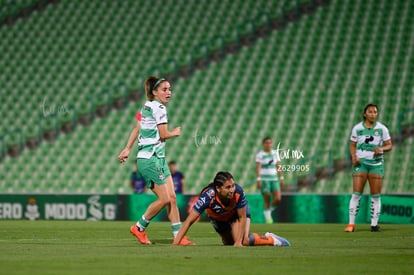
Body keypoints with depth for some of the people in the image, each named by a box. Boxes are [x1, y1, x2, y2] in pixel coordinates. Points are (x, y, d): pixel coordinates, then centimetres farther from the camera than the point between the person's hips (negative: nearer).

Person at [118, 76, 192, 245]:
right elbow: (164, 135, -15)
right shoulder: (159, 108, -13)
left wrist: (127, 149, 21)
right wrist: (175, 133, 5)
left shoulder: (147, 106, 15)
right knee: (164, 199, -8)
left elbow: (137, 128, 19)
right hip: (151, 159, -10)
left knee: (172, 198, 4)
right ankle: (139, 228, 7)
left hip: (158, 159, 10)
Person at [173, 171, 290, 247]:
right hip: (217, 218, 2)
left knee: (244, 241, -24)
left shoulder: (238, 192, -40)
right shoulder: (208, 196, -42)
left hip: (237, 213, -2)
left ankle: (270, 239, 3)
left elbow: (242, 218, -24)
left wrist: (239, 241, -29)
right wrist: (175, 244, -44)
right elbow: (189, 221, -39)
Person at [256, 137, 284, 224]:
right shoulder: (260, 154, -5)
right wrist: (258, 179, -20)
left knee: (278, 199, -9)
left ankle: (269, 210, 19)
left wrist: (281, 178, 7)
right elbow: (258, 167, -11)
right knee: (267, 200, -4)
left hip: (274, 179, 4)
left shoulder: (275, 153, 9)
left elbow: (278, 166, 11)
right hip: (264, 179, -4)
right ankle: (268, 218, 9)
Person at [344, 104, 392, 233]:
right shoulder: (357, 128, 3)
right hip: (360, 163, -1)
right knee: (356, 194, -8)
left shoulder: (382, 128, 3)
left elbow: (389, 145, 5)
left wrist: (381, 149, -16)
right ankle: (351, 223, -6)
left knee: (376, 195, 0)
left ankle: (374, 224, 6)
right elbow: (352, 145, 9)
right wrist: (353, 156, -9)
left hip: (376, 163, 1)